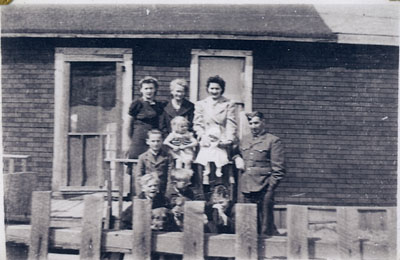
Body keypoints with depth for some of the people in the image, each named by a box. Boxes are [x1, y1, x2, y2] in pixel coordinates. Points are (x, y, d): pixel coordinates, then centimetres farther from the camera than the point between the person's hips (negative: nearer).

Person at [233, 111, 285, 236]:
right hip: (245, 189, 5)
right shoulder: (244, 139, 16)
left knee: (265, 225, -1)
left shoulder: (273, 141, -1)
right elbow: (236, 152, 34)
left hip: (263, 190, -5)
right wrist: (237, 158, 10)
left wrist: (270, 187, -11)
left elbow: (279, 169, -4)